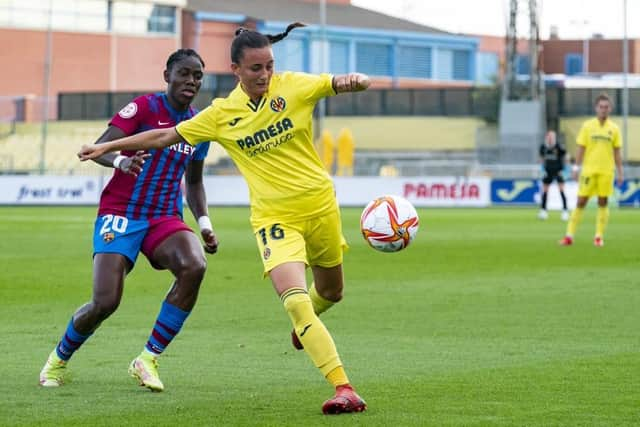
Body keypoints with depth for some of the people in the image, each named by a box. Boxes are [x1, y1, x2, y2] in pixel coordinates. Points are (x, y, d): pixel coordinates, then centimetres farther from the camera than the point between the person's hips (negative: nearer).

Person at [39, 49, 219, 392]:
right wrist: (120, 161, -38)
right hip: (120, 213, -4)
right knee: (105, 302, -17)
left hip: (165, 218, 4)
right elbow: (98, 148, -16)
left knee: (194, 266, -29)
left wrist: (204, 224, 10)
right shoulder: (145, 107, -7)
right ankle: (59, 358, 17)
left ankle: (148, 360, -17)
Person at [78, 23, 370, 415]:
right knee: (296, 301, -21)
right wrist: (109, 147, 11)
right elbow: (166, 136, 10)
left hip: (320, 205, 1)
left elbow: (344, 83, -9)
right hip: (274, 218, -1)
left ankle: (306, 325, 57)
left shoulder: (294, 86, -4)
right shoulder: (222, 114, -1)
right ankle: (344, 389, -23)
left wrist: (354, 81, -34)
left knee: (331, 291, 20)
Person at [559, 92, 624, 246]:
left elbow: (617, 152, 8)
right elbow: (581, 148, 3)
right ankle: (569, 235, 0)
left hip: (606, 171, 1)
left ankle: (599, 237, 9)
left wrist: (620, 172, 4)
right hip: (589, 170, -1)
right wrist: (576, 167, -3)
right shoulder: (587, 126, 2)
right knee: (581, 201, -2)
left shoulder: (614, 128, 5)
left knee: (603, 202, 2)